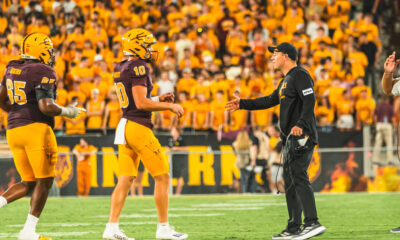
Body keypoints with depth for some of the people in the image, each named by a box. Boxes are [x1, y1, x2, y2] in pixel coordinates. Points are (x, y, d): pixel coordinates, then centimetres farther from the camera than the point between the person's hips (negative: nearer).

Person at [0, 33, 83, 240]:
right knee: (45, 181, 3)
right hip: (36, 129, -8)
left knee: (29, 183, 15)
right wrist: (67, 112, -2)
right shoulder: (43, 73, -11)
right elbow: (46, 106, -18)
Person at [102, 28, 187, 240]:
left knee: (125, 180, 8)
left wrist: (159, 100, 17)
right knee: (162, 176, 0)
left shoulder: (121, 69, 13)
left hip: (125, 126, 9)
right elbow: (141, 103, -20)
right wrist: (169, 106, -11)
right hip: (138, 127, -9)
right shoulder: (138, 68, -14)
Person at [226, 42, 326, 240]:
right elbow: (270, 101, 33)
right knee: (290, 181, 11)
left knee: (298, 177, -20)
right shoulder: (286, 81, 24)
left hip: (301, 135, -11)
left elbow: (309, 100, -21)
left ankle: (312, 223, -29)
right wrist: (242, 104, 32)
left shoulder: (300, 75, -8)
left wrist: (301, 124, -33)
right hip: (290, 138, 11)